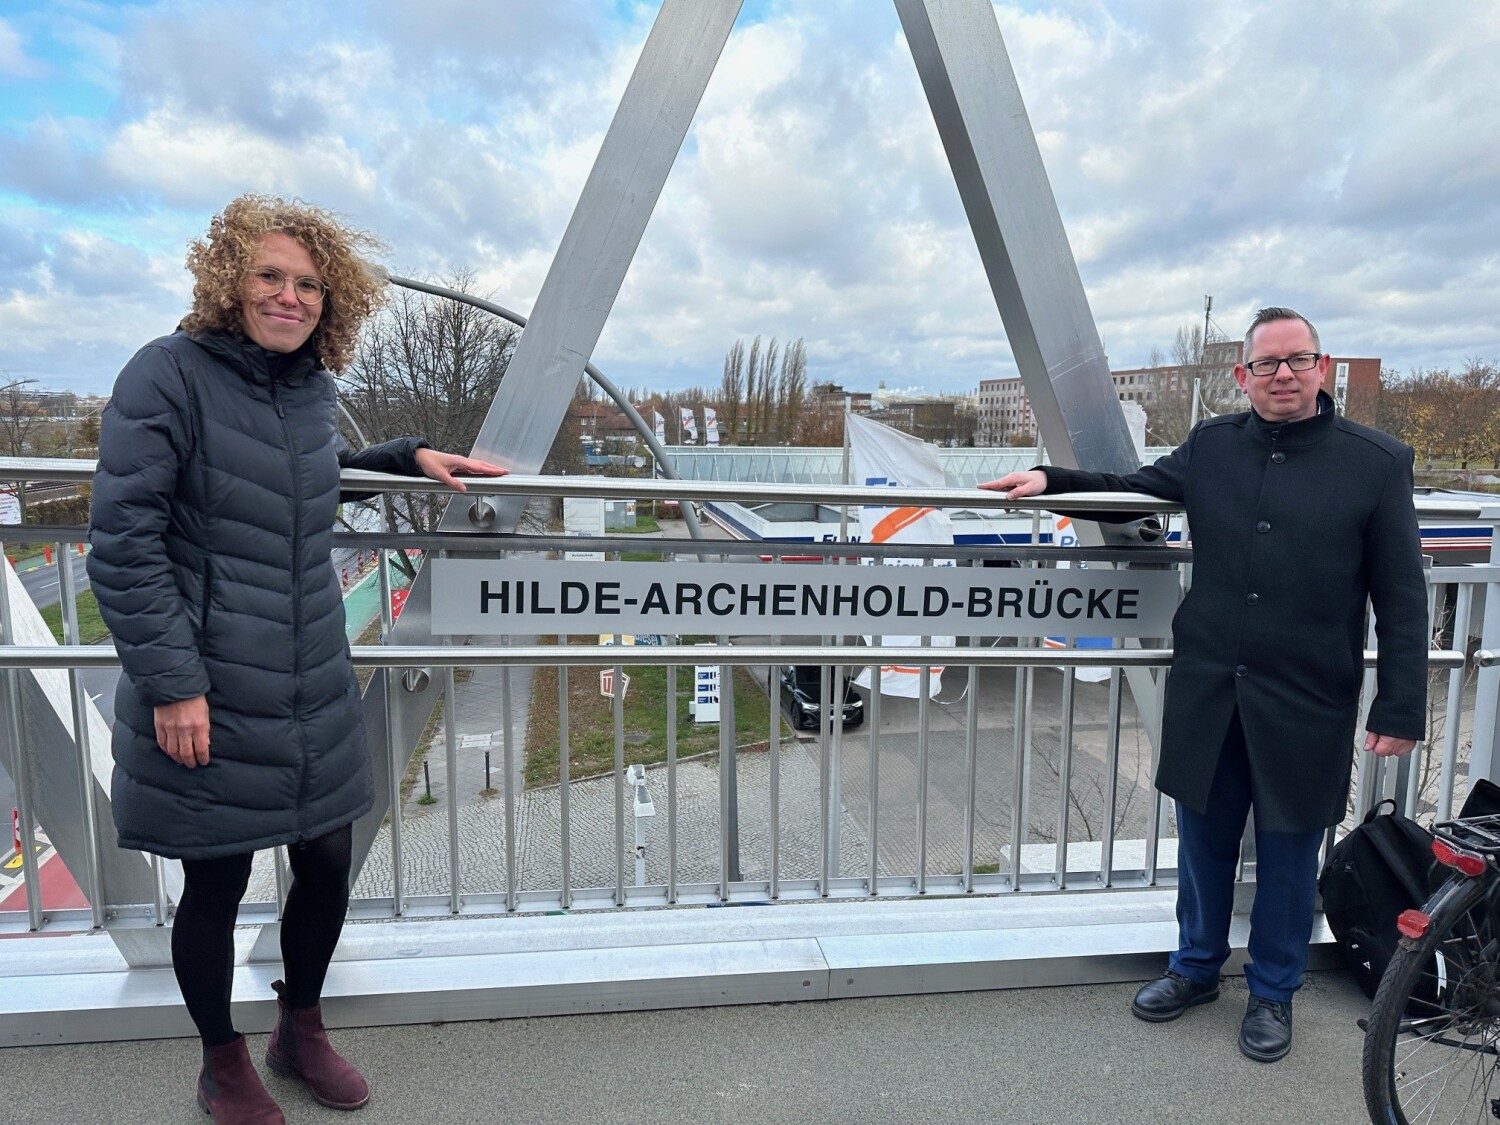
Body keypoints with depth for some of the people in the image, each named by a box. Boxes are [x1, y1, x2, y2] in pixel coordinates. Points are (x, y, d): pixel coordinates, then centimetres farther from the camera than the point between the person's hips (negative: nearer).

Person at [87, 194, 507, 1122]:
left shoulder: (312, 385, 7)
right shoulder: (170, 375, -12)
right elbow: (124, 542, -14)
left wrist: (410, 456, 17)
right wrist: (170, 681, -17)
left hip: (315, 687, 6)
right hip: (210, 698, -5)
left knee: (328, 865, 13)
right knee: (217, 883, 11)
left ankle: (302, 1029, 41)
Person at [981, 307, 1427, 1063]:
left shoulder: (1376, 462, -5)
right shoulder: (1211, 445, 2)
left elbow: (1401, 598, -4)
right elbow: (1139, 486, 19)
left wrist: (1400, 708, -6)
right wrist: (1053, 480, 6)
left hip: (1306, 706, -2)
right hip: (1207, 694, 3)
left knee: (1287, 853, 14)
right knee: (1203, 840, 17)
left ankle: (1272, 993, 37)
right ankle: (1196, 967, 40)